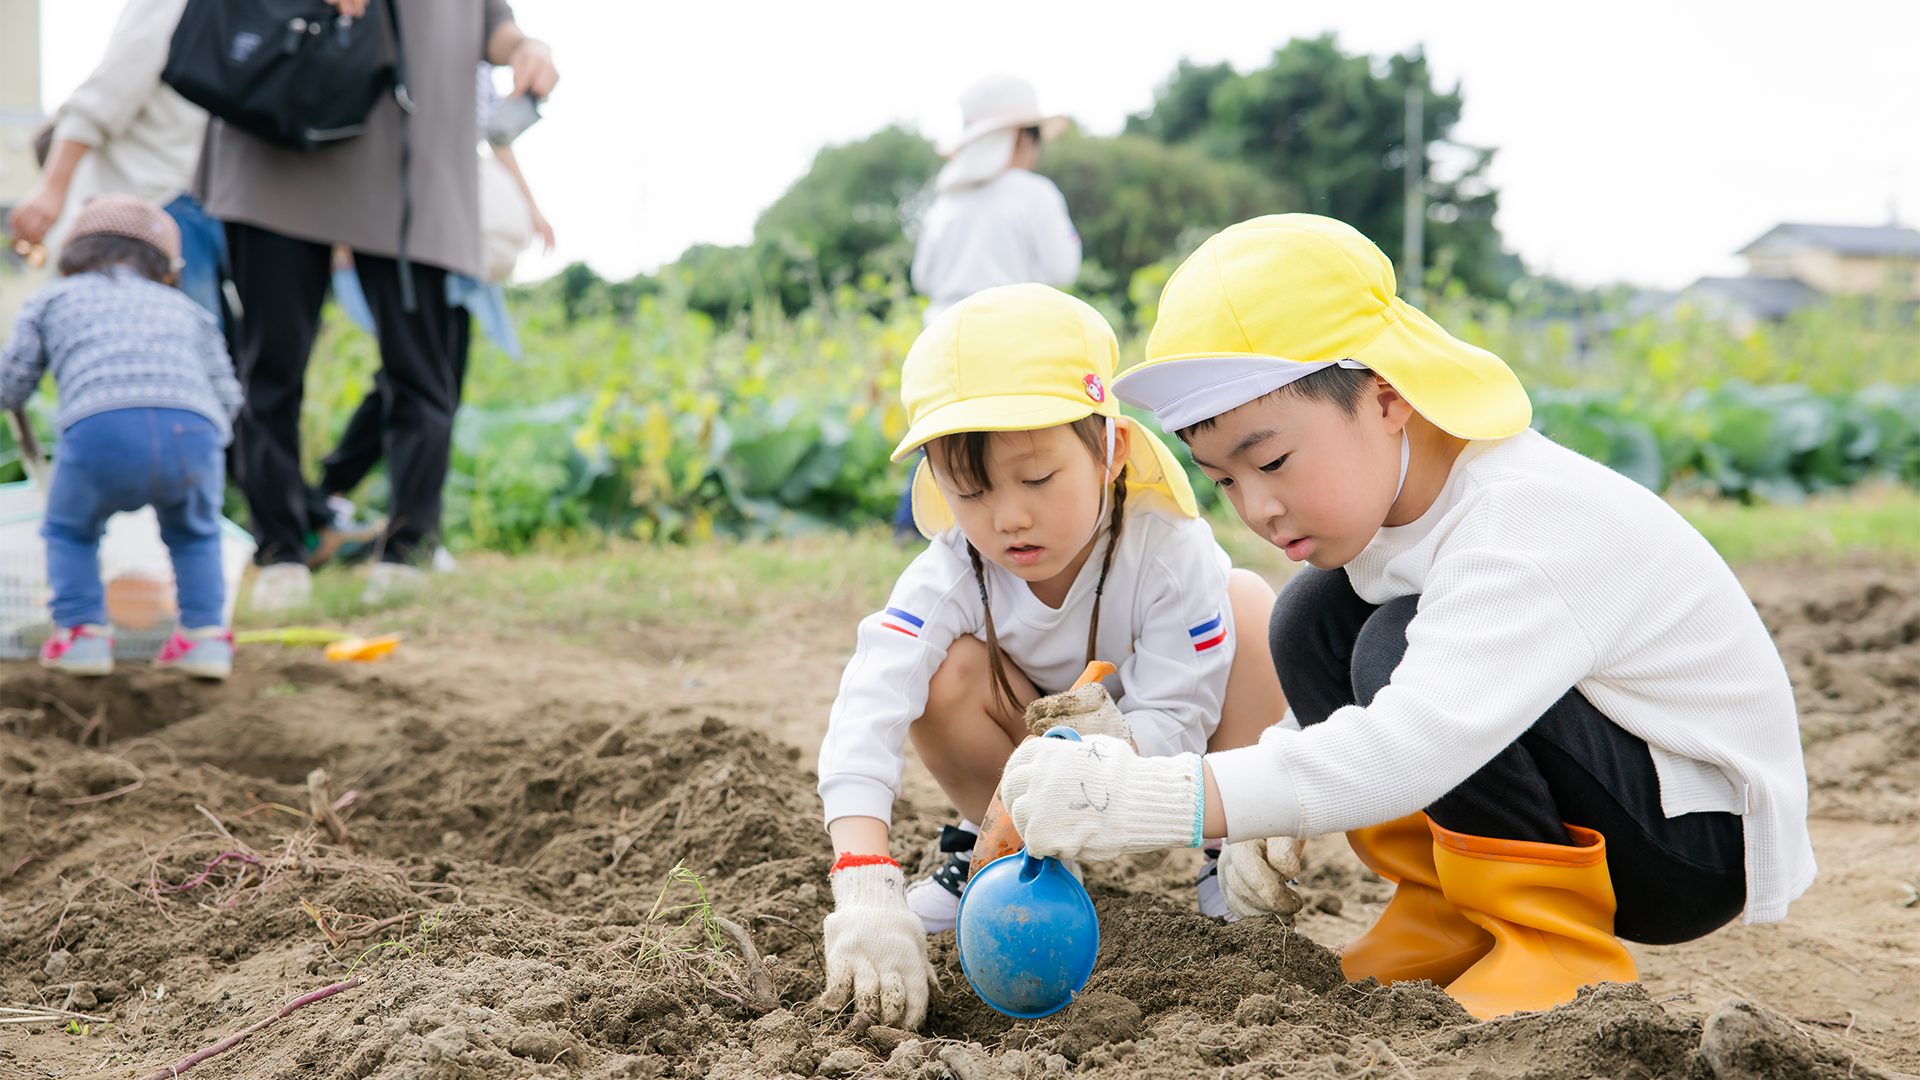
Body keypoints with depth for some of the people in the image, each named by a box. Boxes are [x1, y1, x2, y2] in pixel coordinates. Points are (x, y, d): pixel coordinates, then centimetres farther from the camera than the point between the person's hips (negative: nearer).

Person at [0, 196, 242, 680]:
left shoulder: (52, 299, 32)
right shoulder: (188, 311, 36)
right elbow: (226, 399, 29)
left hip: (102, 427, -2)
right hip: (194, 431, 2)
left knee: (69, 530, 27)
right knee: (193, 533, 30)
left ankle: (82, 632, 16)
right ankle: (205, 634, 19)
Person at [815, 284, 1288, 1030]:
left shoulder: (1171, 550, -33)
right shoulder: (952, 574, -30)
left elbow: (1173, 729, -29)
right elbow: (862, 721, -44)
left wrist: (1115, 741, -54)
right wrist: (867, 894, -59)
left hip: (1150, 754, -1)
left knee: (1247, 605, -28)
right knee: (948, 670, -31)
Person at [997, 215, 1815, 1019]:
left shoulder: (1531, 530, -31)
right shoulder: (1386, 492, -3)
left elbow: (1418, 742, -45)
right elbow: (1354, 705, 12)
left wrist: (1156, 800, -49)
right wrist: (1276, 808, -9)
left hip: (1703, 837, -9)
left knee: (1400, 644, -27)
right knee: (1318, 619, -3)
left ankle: (1561, 950, -14)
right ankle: (1452, 926, 3)